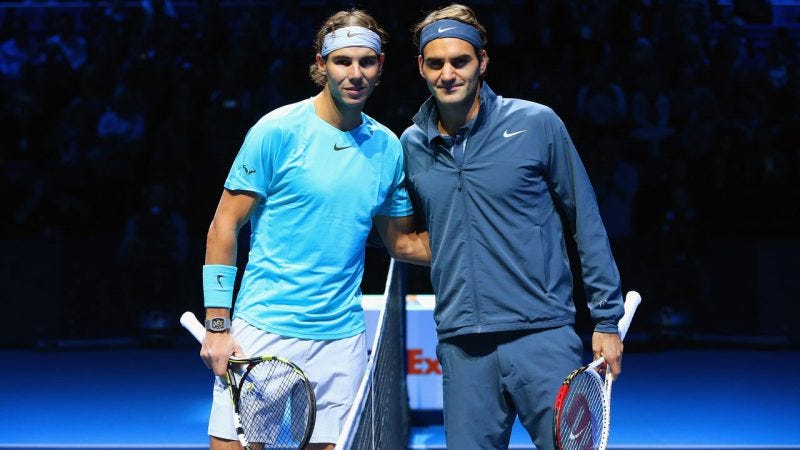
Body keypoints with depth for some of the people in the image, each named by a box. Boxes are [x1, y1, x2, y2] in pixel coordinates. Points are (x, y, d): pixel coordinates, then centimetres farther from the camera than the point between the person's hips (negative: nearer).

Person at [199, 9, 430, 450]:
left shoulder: (387, 147, 8)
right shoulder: (277, 130, -6)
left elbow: (401, 241, 18)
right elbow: (224, 227, -5)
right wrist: (217, 326, -9)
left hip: (342, 341, 4)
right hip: (263, 331, -4)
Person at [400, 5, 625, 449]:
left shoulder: (537, 124, -2)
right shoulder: (411, 145, 8)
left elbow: (586, 222, 1)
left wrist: (607, 318, -1)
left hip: (543, 334, -3)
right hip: (461, 346, 3)